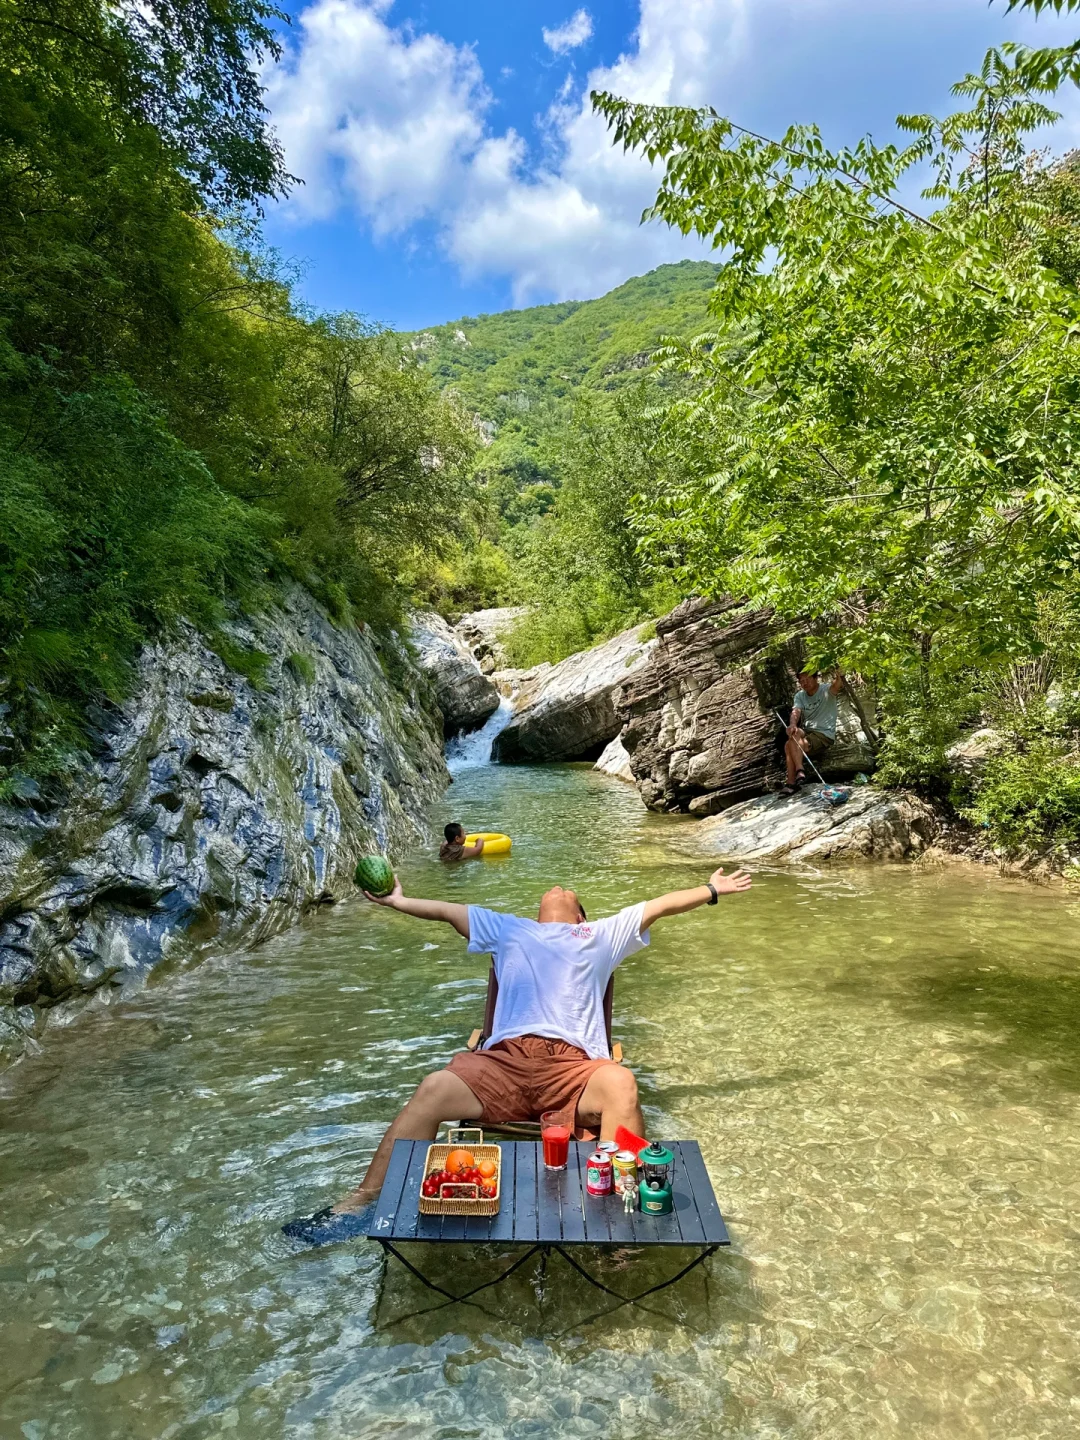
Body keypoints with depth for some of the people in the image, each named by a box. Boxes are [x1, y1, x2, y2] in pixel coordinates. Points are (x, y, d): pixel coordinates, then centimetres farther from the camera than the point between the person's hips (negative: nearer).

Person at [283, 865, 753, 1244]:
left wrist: (712, 889, 31)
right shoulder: (509, 931, 34)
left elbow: (662, 904, 32)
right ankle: (361, 1203, -16)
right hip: (504, 1060, 1)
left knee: (621, 1084, -35)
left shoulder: (602, 935, 32)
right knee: (433, 1090, -25)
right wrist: (396, 901, 37)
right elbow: (446, 911, 37)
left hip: (574, 1065, -1)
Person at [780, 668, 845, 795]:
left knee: (790, 745, -28)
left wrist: (840, 678, -56)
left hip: (825, 734, -5)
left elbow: (836, 686, -30)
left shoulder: (826, 691, -6)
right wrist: (792, 725, -35)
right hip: (806, 731, 5)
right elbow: (795, 712, -11)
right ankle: (791, 782, -24)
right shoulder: (799, 696, 8)